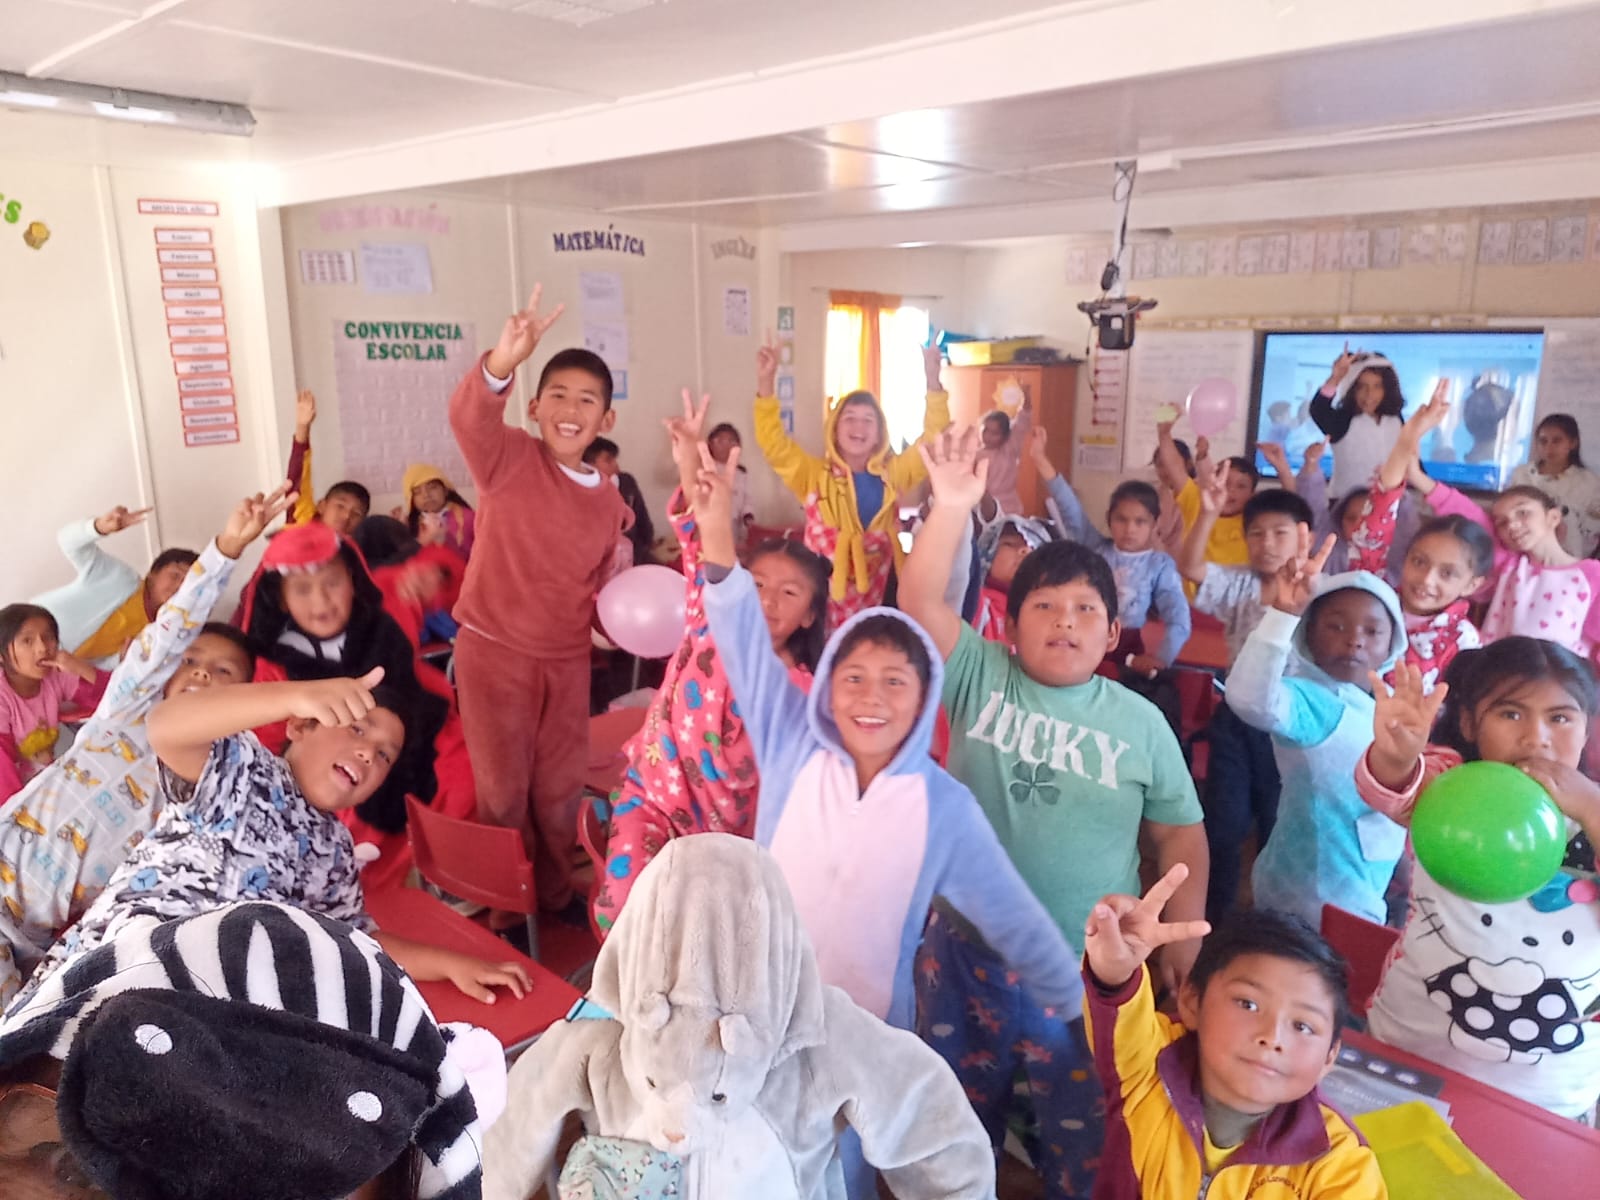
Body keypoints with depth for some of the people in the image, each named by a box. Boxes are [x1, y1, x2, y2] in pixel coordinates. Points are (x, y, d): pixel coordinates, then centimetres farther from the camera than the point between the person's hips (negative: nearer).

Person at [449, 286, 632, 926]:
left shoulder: (609, 500, 4)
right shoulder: (510, 459, -12)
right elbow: (469, 417, -36)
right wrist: (500, 364, -55)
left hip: (567, 659, 5)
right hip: (494, 652, -4)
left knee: (560, 789, 18)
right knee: (502, 792, 10)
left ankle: (555, 891, 40)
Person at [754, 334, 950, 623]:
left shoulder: (893, 473, 6)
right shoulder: (815, 474, 0)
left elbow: (933, 439, 3)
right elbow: (774, 444, -10)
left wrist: (933, 380, -8)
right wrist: (766, 382, -20)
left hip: (878, 591, 2)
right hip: (829, 594, -2)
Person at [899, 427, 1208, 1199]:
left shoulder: (1140, 723, -3)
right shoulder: (981, 679, -6)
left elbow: (1180, 835, 4)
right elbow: (919, 600, -19)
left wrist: (1181, 937, -1)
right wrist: (952, 507, -29)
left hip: (1088, 969, 0)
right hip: (967, 950, 1)